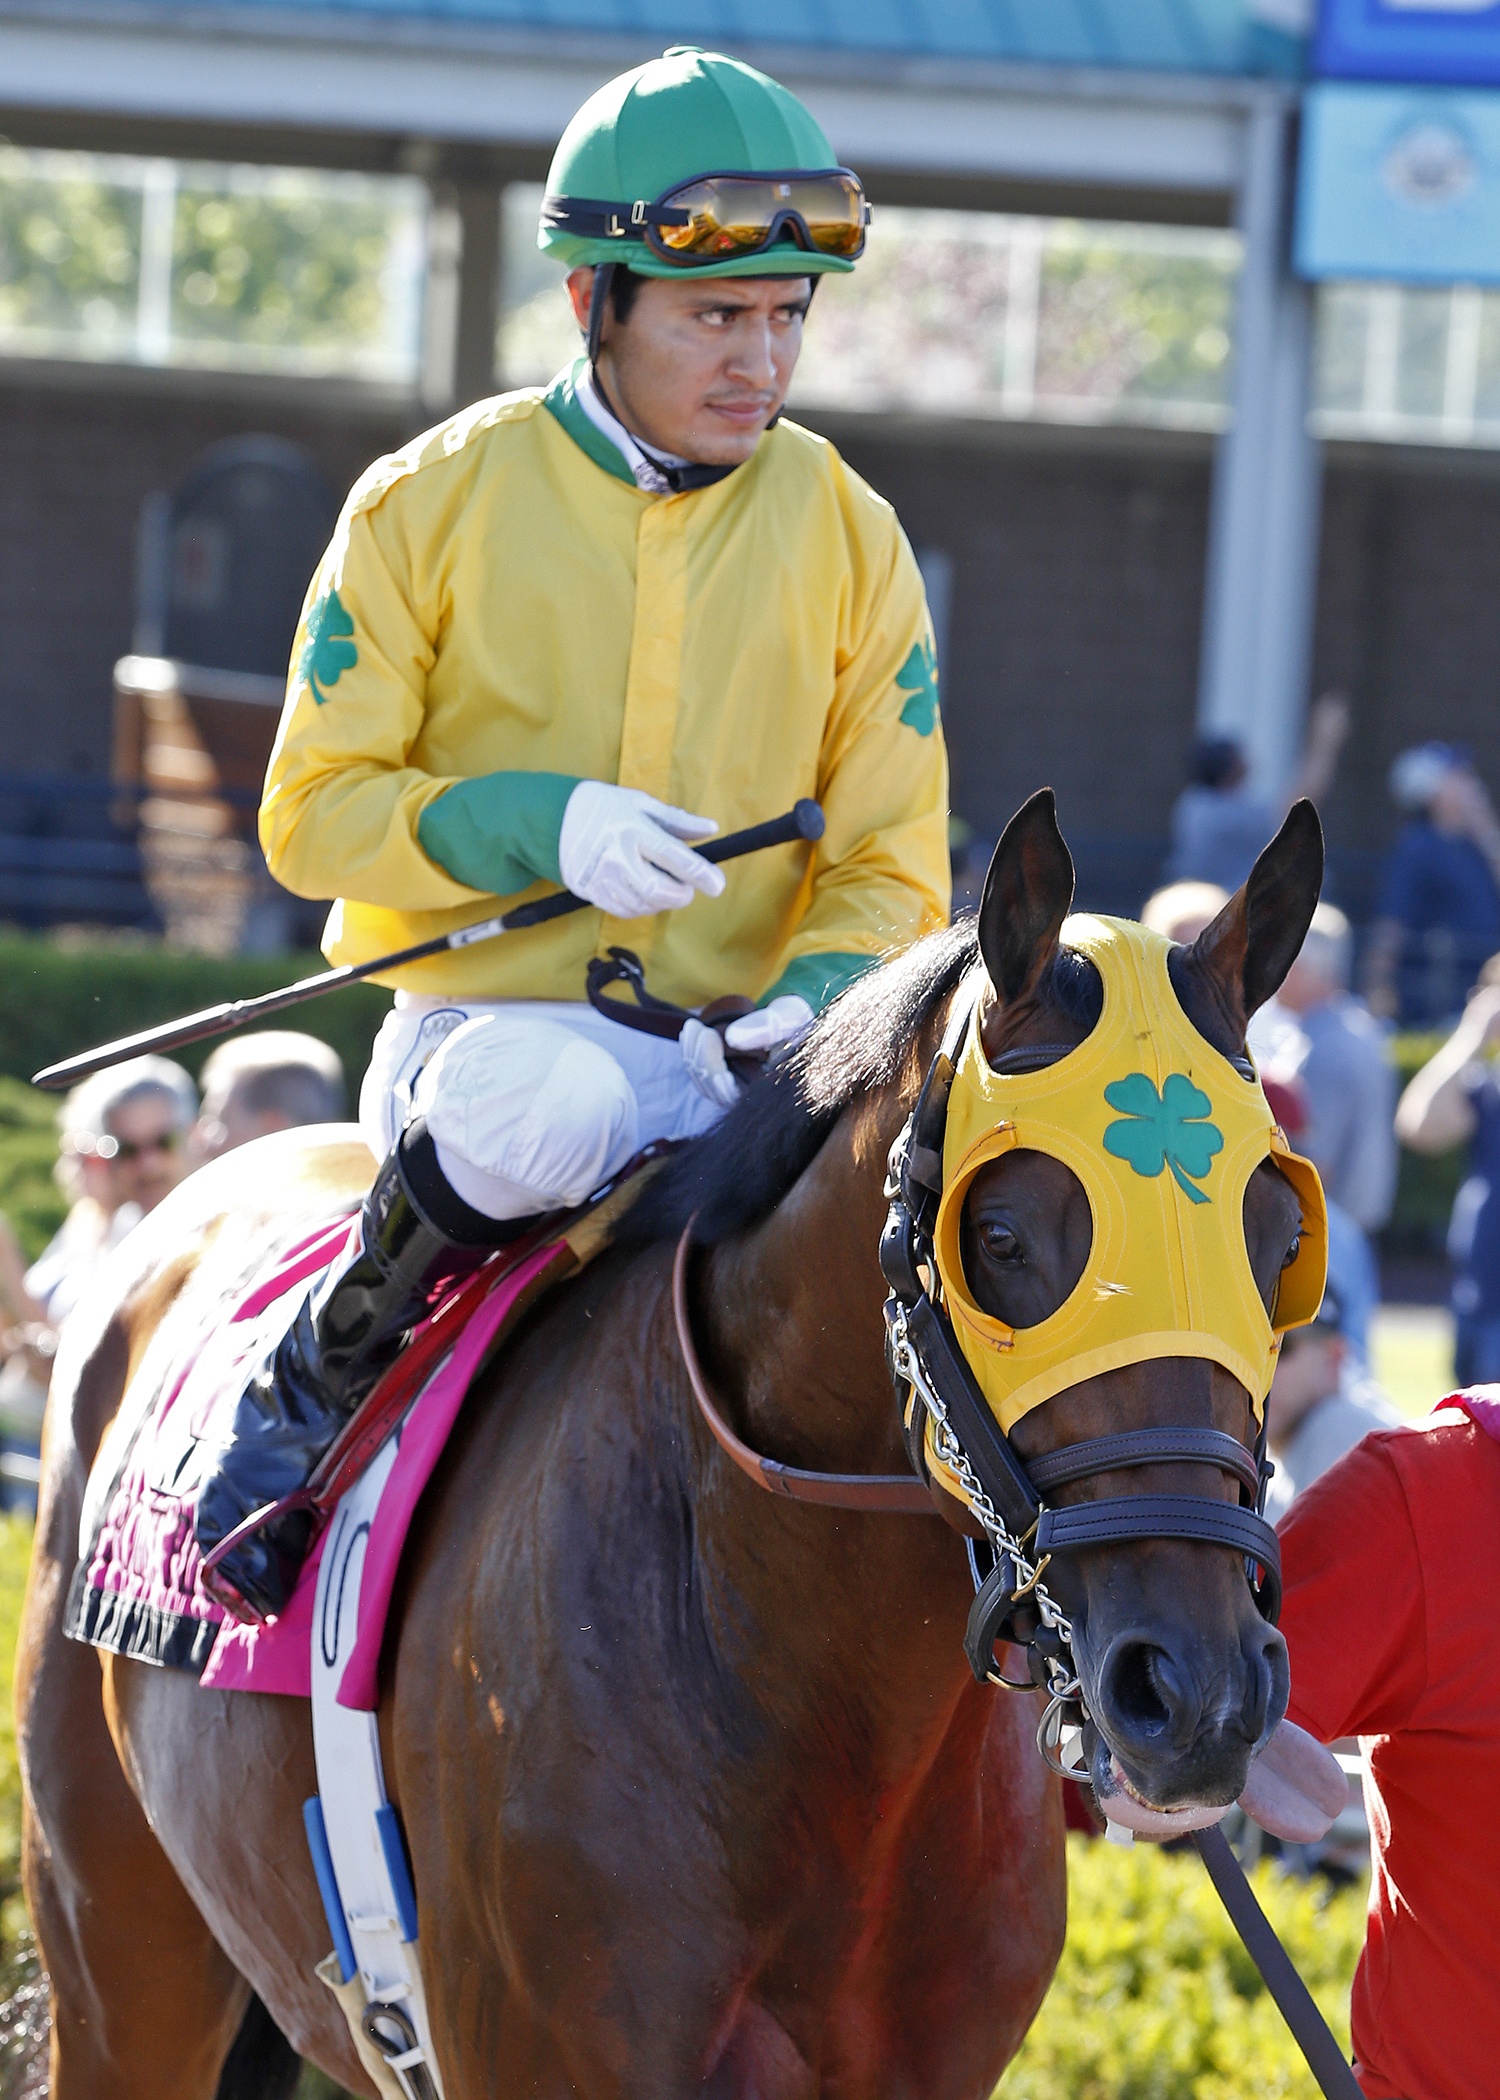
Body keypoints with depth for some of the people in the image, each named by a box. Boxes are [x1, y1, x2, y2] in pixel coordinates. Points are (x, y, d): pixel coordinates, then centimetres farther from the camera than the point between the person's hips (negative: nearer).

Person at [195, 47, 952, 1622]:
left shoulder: (847, 538, 7)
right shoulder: (432, 503, 1)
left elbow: (891, 864, 8)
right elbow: (313, 812, 0)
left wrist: (821, 1002, -15)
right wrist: (535, 824, -18)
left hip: (729, 1060, 3)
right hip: (478, 1015, -3)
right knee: (539, 1100, -40)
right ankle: (322, 1375, -12)